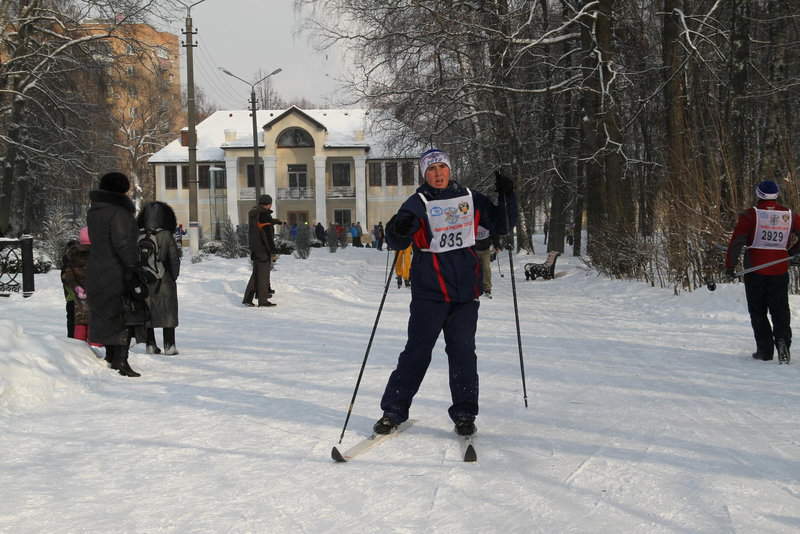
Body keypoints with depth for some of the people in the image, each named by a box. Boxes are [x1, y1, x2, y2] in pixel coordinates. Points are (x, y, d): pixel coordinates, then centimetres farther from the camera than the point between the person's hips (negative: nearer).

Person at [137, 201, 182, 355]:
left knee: (147, 313, 12)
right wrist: (173, 277, 9)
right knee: (168, 313, 6)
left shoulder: (137, 236, -3)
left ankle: (151, 344, 12)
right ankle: (169, 345, 5)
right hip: (164, 282, -2)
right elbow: (174, 260, -6)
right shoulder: (166, 236, -10)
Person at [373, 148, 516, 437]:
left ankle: (464, 414, 12)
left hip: (466, 291, 3)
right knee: (417, 350, -3)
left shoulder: (470, 198, 10)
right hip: (429, 291, -3)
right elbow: (397, 242, -11)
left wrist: (507, 197, 4)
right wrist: (398, 230, -34)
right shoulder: (418, 203, -1)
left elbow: (500, 224, 19)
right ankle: (394, 410, 6)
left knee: (463, 351, 3)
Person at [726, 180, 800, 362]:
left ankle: (765, 349, 3)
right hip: (780, 271, 2)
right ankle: (782, 338, -17)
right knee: (780, 310, 8)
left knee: (758, 312, 8)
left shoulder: (750, 215, -8)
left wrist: (729, 265, -5)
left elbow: (736, 241, -12)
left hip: (755, 270, -2)